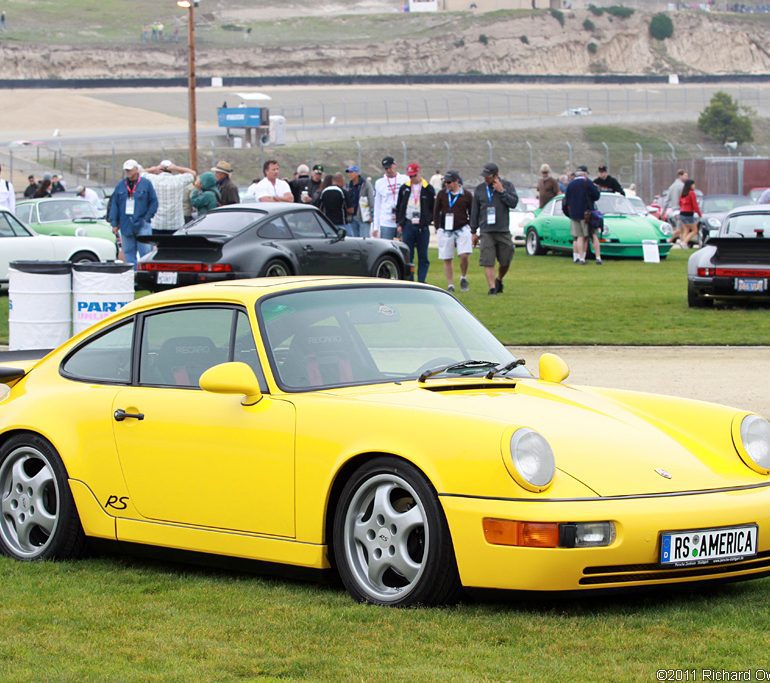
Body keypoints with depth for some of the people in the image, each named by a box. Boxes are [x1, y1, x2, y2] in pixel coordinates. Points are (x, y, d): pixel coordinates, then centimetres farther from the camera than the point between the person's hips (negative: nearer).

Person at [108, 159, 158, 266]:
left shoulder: (146, 184, 1)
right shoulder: (120, 186, 10)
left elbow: (154, 202, 1)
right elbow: (114, 204, 10)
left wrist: (147, 218, -6)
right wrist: (114, 223, 3)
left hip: (142, 225, -4)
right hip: (125, 225, 4)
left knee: (145, 252, -7)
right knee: (129, 253, 6)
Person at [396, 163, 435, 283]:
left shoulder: (428, 189, 2)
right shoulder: (404, 188, 9)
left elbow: (434, 208, 7)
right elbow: (398, 207, 14)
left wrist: (427, 220, -3)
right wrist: (399, 223, 7)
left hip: (422, 227, -2)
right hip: (407, 226, 2)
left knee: (423, 256, 0)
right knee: (407, 255, 0)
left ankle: (421, 281, 3)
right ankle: (409, 281, 4)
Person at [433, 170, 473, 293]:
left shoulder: (466, 194, 0)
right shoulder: (441, 194, 3)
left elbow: (472, 214, 8)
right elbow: (436, 212, 10)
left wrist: (470, 229, 3)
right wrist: (437, 228, 5)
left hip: (462, 229, -2)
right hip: (445, 231, 2)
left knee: (464, 255, -16)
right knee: (447, 259, 1)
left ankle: (463, 278, 10)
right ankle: (450, 285, 10)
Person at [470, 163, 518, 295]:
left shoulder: (507, 186, 5)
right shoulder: (480, 189, 8)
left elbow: (514, 203, -7)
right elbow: (475, 212, 12)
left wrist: (501, 191, -13)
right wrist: (474, 232, 10)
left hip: (503, 231, 0)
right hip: (486, 232, 0)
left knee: (505, 261, 5)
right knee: (487, 261, -10)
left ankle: (499, 279, 31)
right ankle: (492, 287, -9)